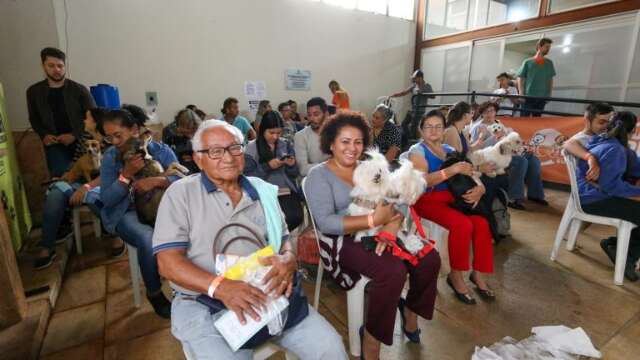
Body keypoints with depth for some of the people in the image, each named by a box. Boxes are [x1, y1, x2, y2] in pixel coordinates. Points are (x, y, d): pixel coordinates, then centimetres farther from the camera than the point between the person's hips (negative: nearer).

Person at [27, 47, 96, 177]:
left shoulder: (79, 89, -2)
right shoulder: (34, 91, 7)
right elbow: (33, 118, 18)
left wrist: (74, 135, -13)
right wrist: (43, 135, -1)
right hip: (54, 144, 2)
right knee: (61, 177, -10)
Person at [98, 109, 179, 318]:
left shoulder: (161, 150, 0)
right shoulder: (110, 157, 0)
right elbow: (106, 199, -6)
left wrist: (157, 181, -26)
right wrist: (126, 175, -20)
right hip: (127, 212, -1)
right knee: (148, 239, -32)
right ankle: (154, 294, -6)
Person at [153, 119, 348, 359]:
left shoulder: (261, 190, 8)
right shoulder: (181, 193, -2)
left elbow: (284, 239, 11)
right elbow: (169, 262, -8)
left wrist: (288, 259, -14)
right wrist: (219, 287, -25)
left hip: (267, 295, 3)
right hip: (204, 305, -2)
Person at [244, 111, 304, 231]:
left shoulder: (287, 144, 8)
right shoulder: (252, 147, 0)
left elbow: (295, 174, 12)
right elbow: (248, 176, -5)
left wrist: (291, 166, -11)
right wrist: (267, 166, -16)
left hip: (287, 192, 3)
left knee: (296, 217, -22)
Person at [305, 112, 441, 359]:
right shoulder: (319, 175, -7)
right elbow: (325, 223, -19)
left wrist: (391, 226, -20)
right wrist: (374, 220, -23)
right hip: (344, 241, -6)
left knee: (430, 259, -7)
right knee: (393, 271, -28)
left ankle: (411, 308, 22)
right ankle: (371, 338, -4)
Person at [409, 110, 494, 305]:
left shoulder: (450, 150, 15)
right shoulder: (417, 151, -4)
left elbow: (470, 174, 11)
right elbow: (422, 181, -20)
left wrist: (479, 188, -12)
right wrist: (453, 169, -26)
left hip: (451, 197, 6)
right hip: (426, 200, -6)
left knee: (481, 223, -17)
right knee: (463, 225, -26)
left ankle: (478, 273, 3)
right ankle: (455, 275, -5)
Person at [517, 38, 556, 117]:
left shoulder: (549, 63, 12)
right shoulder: (527, 62, 2)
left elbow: (550, 79, 16)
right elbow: (520, 78, 0)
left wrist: (549, 94, 7)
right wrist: (521, 94, -10)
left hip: (542, 97, 4)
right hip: (528, 97, -4)